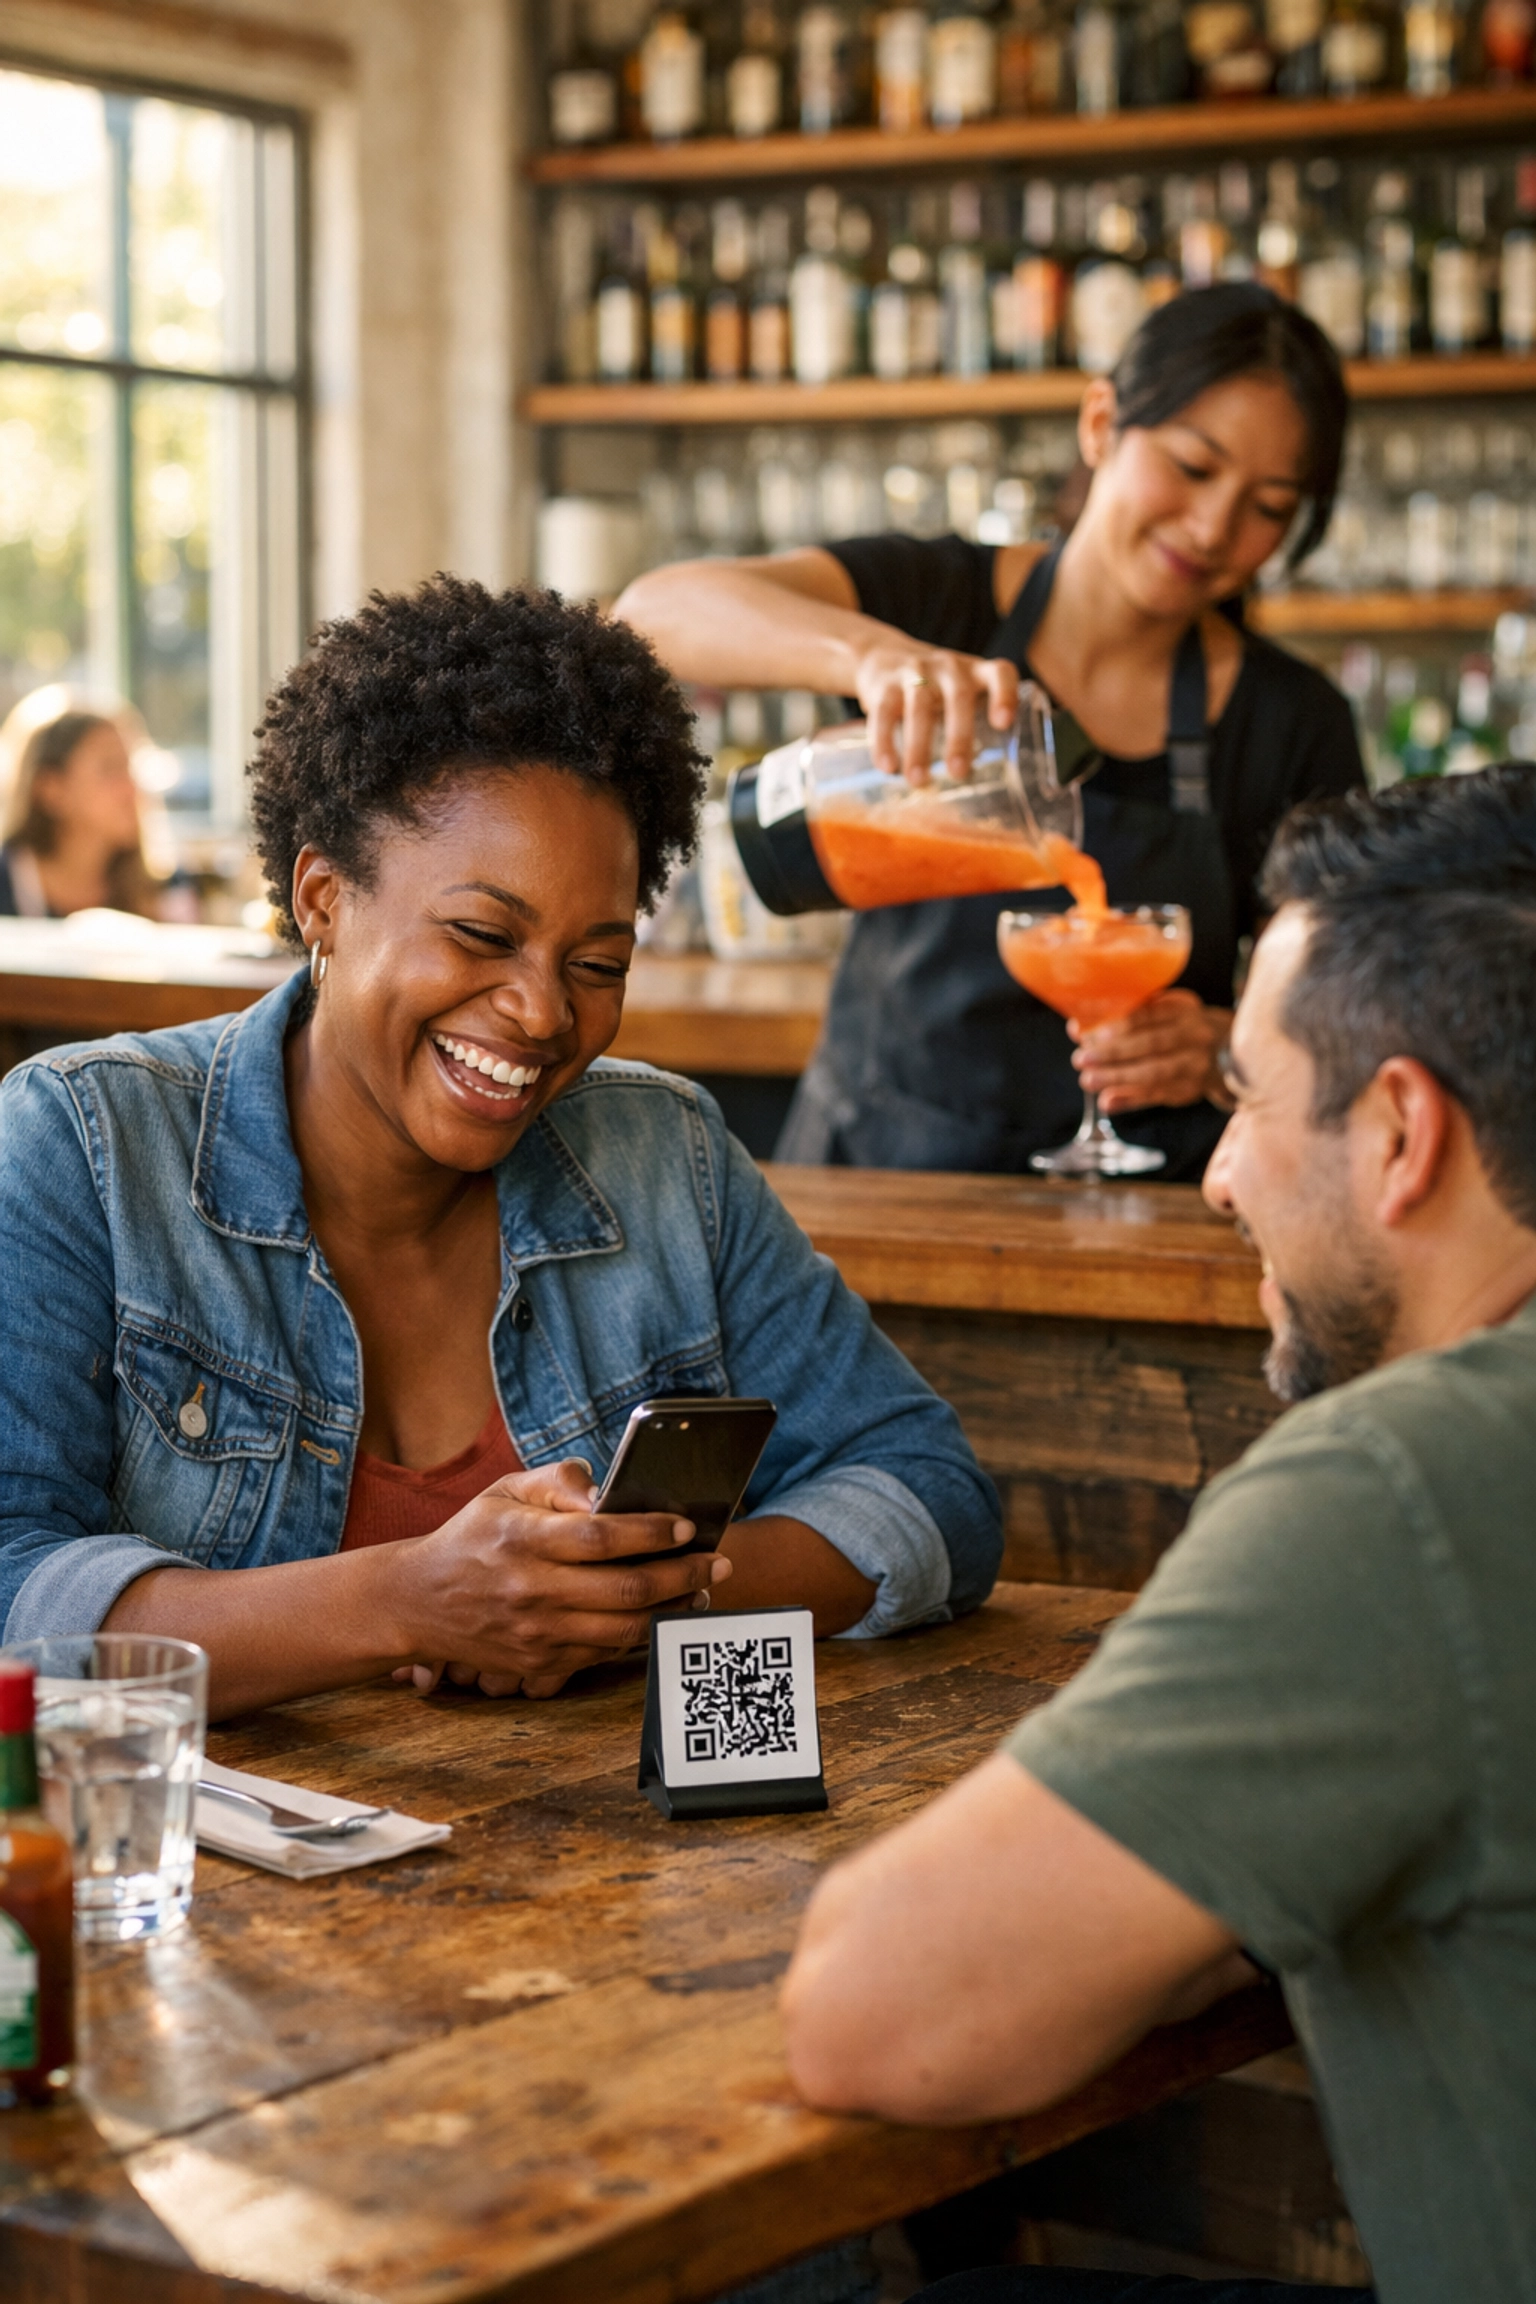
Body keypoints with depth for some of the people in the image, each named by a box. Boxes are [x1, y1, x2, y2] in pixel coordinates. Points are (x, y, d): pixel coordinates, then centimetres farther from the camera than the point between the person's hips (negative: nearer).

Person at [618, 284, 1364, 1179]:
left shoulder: (1295, 725, 7)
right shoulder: (931, 602, 4)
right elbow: (657, 611, -14)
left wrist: (1222, 1052, -14)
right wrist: (869, 652, -34)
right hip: (868, 1166, 0)